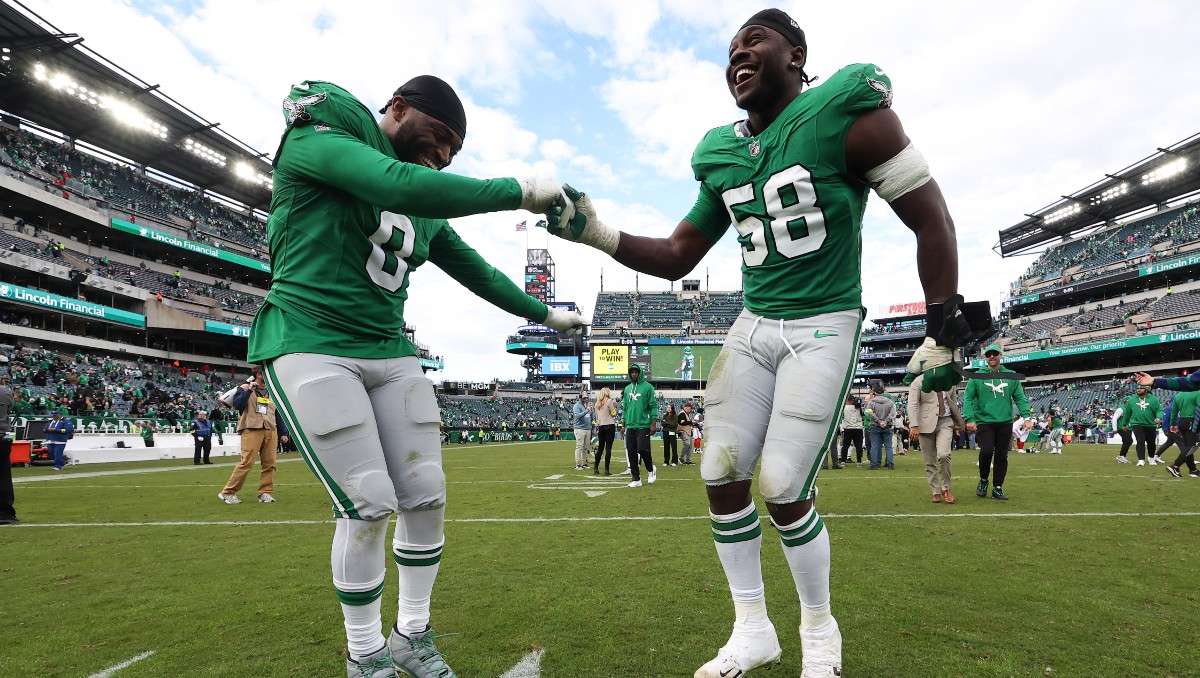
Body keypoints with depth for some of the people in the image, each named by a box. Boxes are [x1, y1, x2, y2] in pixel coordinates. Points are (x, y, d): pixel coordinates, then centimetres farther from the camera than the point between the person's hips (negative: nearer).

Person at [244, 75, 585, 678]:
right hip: (311, 347, -7)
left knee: (427, 497, 3)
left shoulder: (426, 213, 15)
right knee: (368, 506, -9)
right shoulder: (317, 141, -6)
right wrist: (520, 191, -23)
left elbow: (477, 271, 25)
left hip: (390, 353, 7)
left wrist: (544, 314, 29)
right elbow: (402, 185, -25)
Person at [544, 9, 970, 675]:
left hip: (823, 328, -6)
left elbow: (932, 221, -7)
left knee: (783, 489, -9)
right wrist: (596, 233, -2)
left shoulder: (846, 112, -10)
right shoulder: (723, 157, 8)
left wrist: (943, 333, -8)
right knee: (722, 474, 2)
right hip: (753, 326, 6)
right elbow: (675, 260, 11)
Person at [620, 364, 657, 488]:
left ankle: (650, 470, 16)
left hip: (643, 425, -6)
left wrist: (654, 423, -12)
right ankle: (636, 479, 11)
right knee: (631, 452, 4)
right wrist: (623, 425, 15)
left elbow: (654, 405, -6)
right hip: (630, 426, 6)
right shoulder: (627, 389, 15)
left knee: (642, 449, -12)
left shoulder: (647, 387, -3)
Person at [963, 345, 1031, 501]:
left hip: (1005, 422, 3)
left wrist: (1027, 416, -5)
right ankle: (983, 480, 8)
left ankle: (997, 488, 15)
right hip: (984, 422, -2)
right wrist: (969, 418, -12)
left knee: (1002, 456, 5)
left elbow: (1020, 398, 9)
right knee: (987, 451, -16)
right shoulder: (977, 377, 3)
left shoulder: (1011, 376, 10)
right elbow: (968, 398, -1)